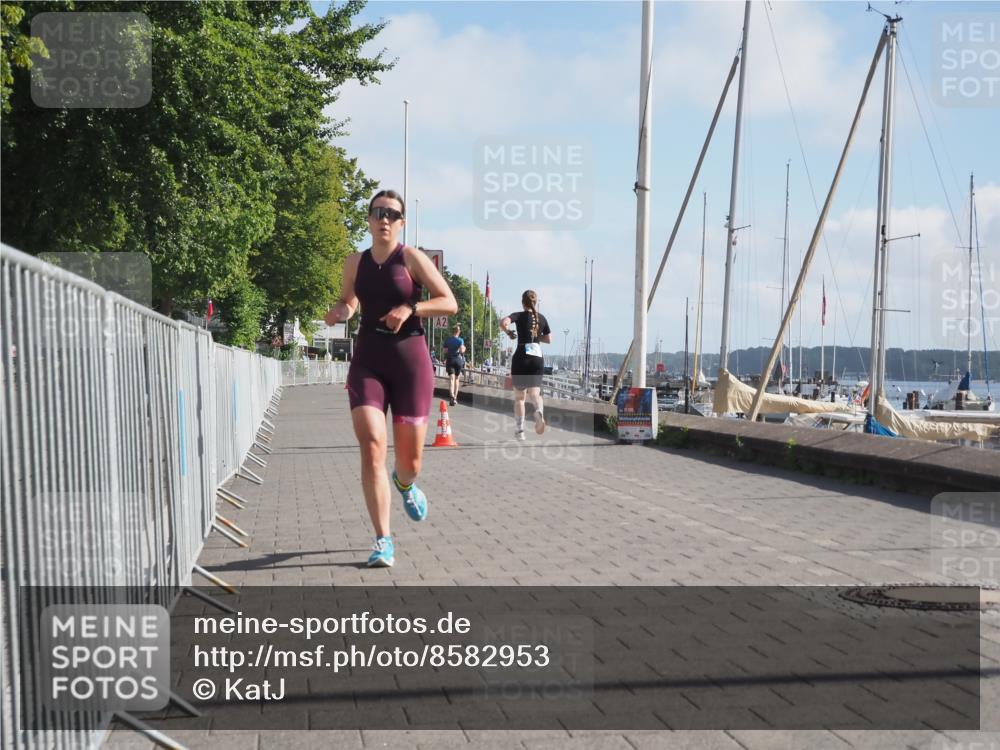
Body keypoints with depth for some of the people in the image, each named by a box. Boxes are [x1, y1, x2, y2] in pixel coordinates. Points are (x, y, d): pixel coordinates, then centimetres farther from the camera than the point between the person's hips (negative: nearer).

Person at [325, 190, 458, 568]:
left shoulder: (411, 258, -3)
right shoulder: (355, 262, 9)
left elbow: (450, 303, -5)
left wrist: (410, 308, -20)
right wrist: (340, 311, 3)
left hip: (410, 360, -2)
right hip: (367, 362, 2)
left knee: (410, 462, 4)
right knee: (372, 447, -17)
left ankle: (405, 484, 45)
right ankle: (383, 541, -8)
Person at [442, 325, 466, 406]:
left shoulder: (447, 340, 4)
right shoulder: (460, 340, -3)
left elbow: (445, 351, 4)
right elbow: (462, 350, -15)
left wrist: (445, 360, 21)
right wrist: (464, 349, 6)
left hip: (450, 360, 0)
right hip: (458, 359, 0)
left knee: (451, 378, -9)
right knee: (457, 379, 14)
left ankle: (452, 396, -30)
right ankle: (455, 397, 16)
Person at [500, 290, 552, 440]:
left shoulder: (519, 316, -3)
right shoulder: (542, 318, 9)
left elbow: (503, 322, -22)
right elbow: (549, 339, 15)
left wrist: (509, 333, -3)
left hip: (521, 357, -2)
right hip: (538, 358, 2)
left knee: (519, 396, 10)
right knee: (534, 392, 4)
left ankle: (519, 430, 11)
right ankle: (539, 411, -30)